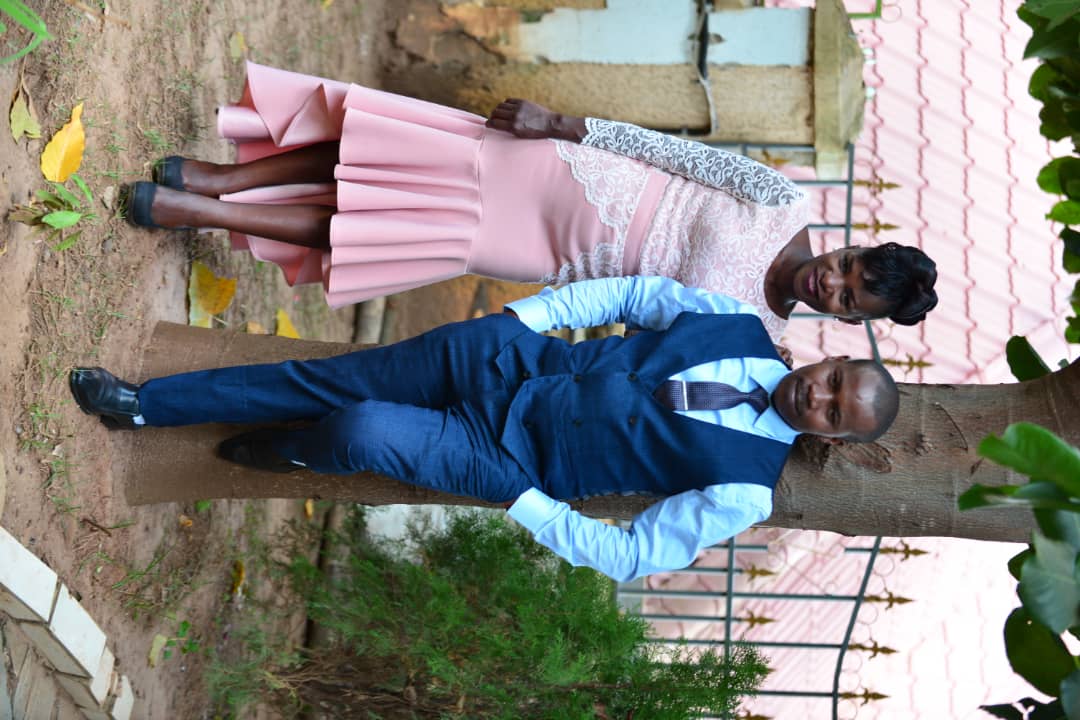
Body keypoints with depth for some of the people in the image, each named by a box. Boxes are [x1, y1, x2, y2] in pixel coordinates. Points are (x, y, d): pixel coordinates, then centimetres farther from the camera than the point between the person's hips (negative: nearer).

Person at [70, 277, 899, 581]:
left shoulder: (745, 487, -14)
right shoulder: (740, 325, -1)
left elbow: (635, 555, -14)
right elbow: (629, 291, 7)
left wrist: (522, 507, -19)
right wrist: (520, 317, -1)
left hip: (515, 460, -4)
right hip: (515, 356, 4)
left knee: (363, 432, -25)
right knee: (326, 379, -1)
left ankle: (285, 450, 14)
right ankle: (140, 402, 16)